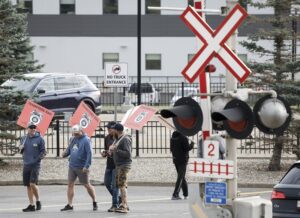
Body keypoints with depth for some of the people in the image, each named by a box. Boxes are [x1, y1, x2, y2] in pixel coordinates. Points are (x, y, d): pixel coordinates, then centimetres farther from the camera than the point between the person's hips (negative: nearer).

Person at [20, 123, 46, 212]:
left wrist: (38, 158, -17)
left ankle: (38, 201, 5)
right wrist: (21, 149, -2)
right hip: (26, 164, 5)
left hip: (35, 165, -5)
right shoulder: (24, 138, 11)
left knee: (32, 184, -15)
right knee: (28, 185, 6)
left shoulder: (39, 139, -3)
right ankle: (31, 205, 13)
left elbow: (43, 151, -2)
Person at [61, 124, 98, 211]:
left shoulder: (86, 140, -12)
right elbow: (69, 149, 19)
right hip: (72, 166, 7)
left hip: (81, 168, -7)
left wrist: (87, 166, -23)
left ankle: (94, 202, 20)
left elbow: (89, 153, -18)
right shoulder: (73, 139, 10)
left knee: (87, 185, 4)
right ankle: (69, 205, 7)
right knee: (70, 184, 3)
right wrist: (65, 153, -5)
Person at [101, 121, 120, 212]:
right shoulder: (107, 138, 10)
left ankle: (115, 205, -4)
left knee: (115, 185, -8)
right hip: (109, 164, 7)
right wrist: (104, 153, -1)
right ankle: (118, 199, 25)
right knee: (107, 183, 9)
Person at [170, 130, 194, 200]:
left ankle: (186, 194, 23)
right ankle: (175, 195, -15)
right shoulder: (183, 138, -15)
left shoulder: (172, 138, 6)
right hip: (183, 160, -7)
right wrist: (192, 144, 2)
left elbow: (171, 149, 12)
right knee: (180, 177, -6)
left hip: (175, 160, 7)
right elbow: (187, 148, -17)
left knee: (182, 176, 17)